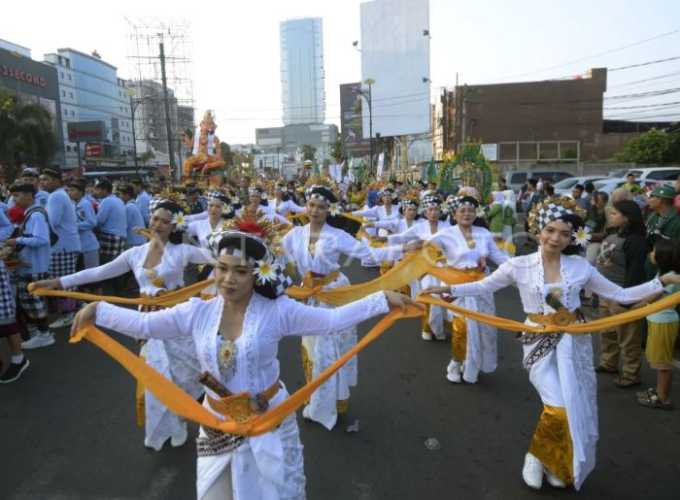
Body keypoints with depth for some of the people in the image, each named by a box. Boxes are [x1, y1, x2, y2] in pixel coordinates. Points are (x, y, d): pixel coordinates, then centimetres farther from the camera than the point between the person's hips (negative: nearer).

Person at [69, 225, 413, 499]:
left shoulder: (277, 310, -17)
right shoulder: (198, 312, -8)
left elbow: (332, 321, -18)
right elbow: (143, 324, -3)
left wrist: (382, 299, -23)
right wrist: (98, 310, -8)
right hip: (216, 423, 3)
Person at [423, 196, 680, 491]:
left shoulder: (580, 266, -2)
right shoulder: (519, 266, -8)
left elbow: (619, 295, 5)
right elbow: (483, 287, 0)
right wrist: (448, 289, -9)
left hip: (573, 342, 3)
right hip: (540, 343, -3)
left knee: (575, 408, 9)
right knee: (559, 408, -14)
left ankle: (558, 465, 35)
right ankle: (537, 455, 17)